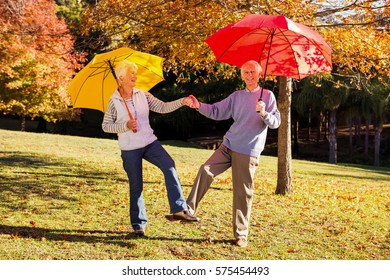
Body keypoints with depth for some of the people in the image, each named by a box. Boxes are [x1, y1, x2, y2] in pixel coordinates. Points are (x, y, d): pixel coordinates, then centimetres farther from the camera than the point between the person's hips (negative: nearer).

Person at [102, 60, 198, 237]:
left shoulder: (143, 95, 5)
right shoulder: (114, 101, -4)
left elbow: (163, 107, 0)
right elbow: (105, 126, -1)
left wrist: (182, 102, -14)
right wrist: (126, 126, -16)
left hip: (150, 143, 3)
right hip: (129, 149, -2)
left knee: (169, 166, -22)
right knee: (136, 186, 2)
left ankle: (179, 209, -23)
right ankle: (138, 223, 19)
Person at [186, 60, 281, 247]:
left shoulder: (268, 96, 1)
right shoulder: (236, 96, 11)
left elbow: (276, 122, -5)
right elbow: (216, 111, 9)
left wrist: (264, 114, -25)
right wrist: (199, 106, -8)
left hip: (248, 152, -3)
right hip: (228, 145, 4)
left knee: (243, 193, -1)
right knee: (206, 170, -16)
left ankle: (241, 235, 8)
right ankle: (188, 209, -11)